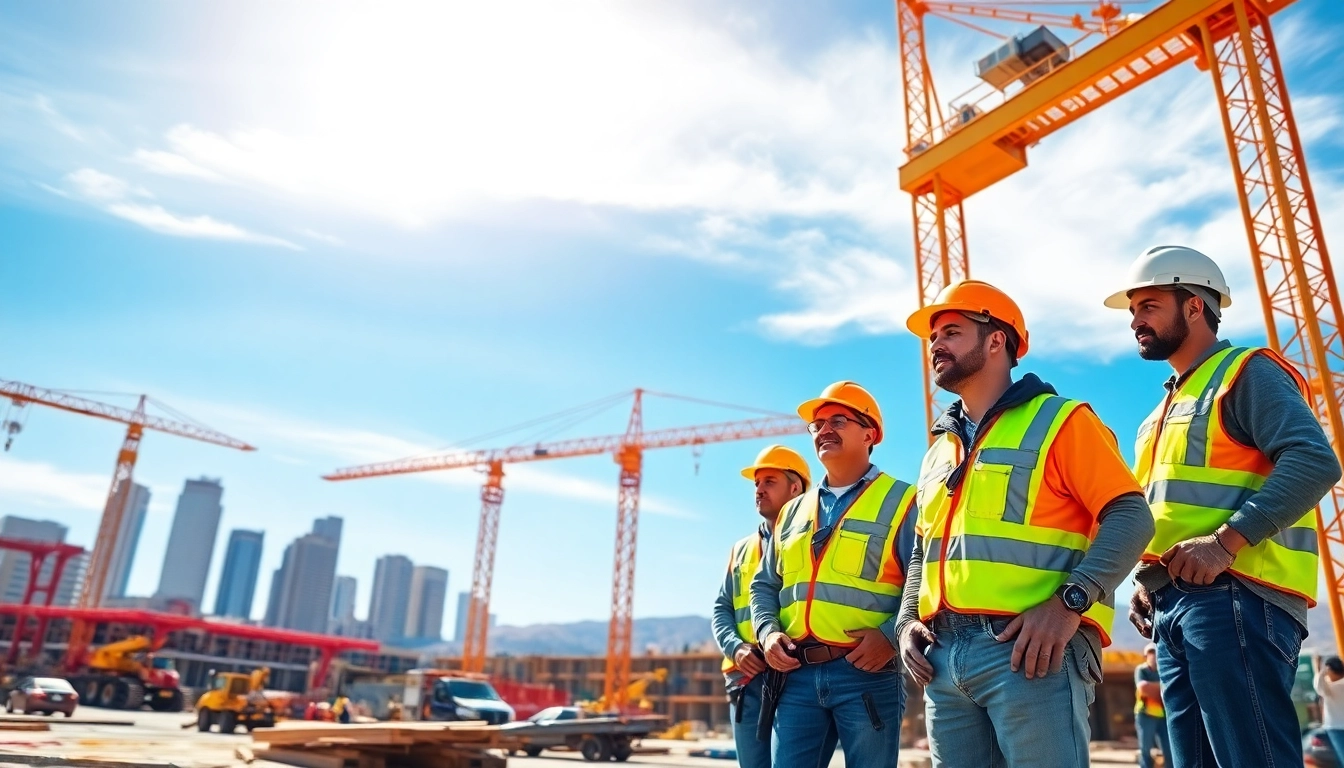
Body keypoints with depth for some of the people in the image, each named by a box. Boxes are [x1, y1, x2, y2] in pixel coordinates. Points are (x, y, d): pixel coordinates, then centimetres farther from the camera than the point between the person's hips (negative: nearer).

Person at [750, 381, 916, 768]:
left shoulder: (900, 501, 3)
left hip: (867, 673, -4)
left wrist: (891, 634, -18)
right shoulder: (793, 512, 18)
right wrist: (768, 631, 3)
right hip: (797, 674, 5)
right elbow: (764, 585, 21)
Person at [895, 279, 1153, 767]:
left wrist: (1069, 603, -20)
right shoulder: (938, 451, 21)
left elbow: (1130, 517, -8)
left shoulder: (1059, 421, 2)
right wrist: (908, 620, 9)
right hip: (943, 656, 7)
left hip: (1030, 651, -6)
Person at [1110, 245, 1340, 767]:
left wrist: (1227, 540, -22)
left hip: (1233, 596, -9)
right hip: (1172, 606, 9)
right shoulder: (1167, 408, 26)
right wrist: (1147, 579, 12)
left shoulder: (1247, 373, 1)